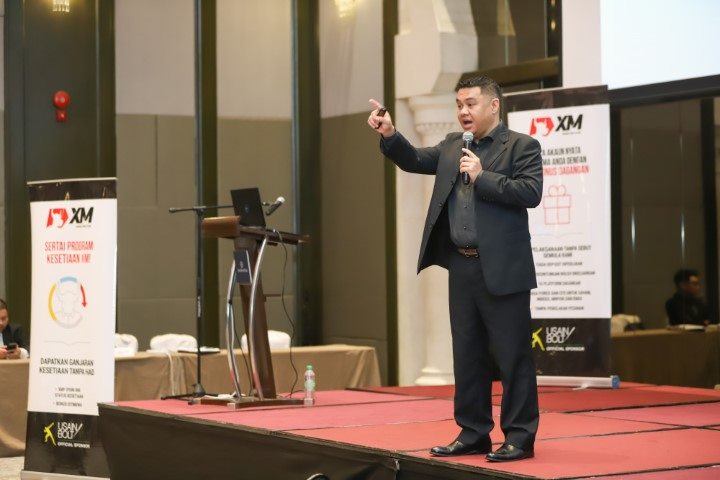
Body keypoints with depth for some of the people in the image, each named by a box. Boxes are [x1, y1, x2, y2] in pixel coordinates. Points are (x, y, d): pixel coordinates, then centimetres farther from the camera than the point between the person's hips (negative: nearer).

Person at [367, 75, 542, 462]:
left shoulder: (522, 146, -4)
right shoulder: (452, 146, 16)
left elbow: (531, 192, -16)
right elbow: (415, 161, 15)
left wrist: (483, 177, -19)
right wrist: (389, 135, -3)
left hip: (502, 269, -7)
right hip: (461, 267, 7)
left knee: (512, 356, -2)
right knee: (467, 355, 12)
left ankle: (519, 437, 5)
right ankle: (473, 433, 20)